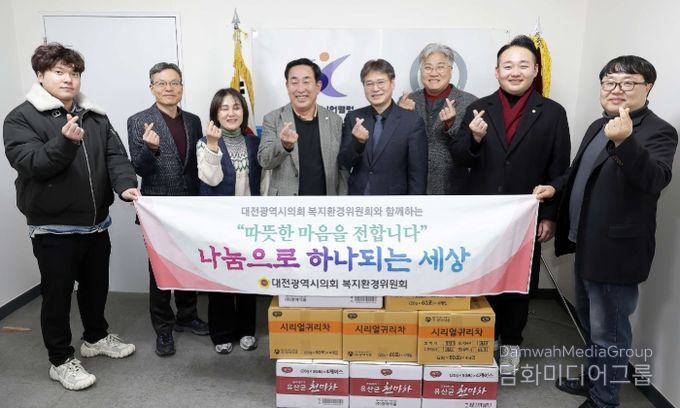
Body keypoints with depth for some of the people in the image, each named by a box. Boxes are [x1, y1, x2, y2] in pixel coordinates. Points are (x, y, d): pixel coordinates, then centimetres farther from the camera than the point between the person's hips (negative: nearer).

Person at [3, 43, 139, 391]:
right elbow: (30, 164, -19)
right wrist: (65, 142, -36)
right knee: (57, 294, 8)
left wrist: (126, 185, -21)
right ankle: (61, 360, 25)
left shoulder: (95, 117, 7)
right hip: (53, 228, -5)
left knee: (96, 286, 20)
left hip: (96, 224, 5)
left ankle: (96, 337, 41)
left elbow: (115, 155, -2)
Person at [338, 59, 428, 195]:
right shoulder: (353, 118, -2)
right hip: (357, 192, 2)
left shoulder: (412, 121, -10)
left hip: (393, 196, -2)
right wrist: (357, 141, -22)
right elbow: (344, 163, -5)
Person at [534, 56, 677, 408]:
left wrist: (625, 141, -44)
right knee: (591, 323, 24)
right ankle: (593, 379, 43)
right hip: (588, 244, 9)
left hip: (615, 250, -8)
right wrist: (556, 187, 5)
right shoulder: (598, 126, 10)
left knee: (608, 331, 5)